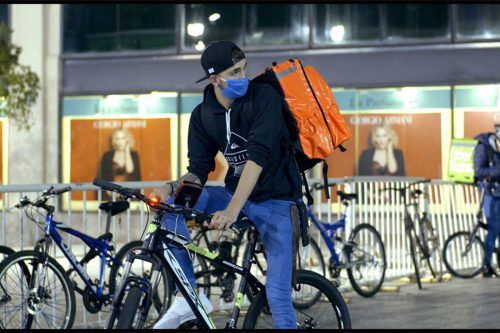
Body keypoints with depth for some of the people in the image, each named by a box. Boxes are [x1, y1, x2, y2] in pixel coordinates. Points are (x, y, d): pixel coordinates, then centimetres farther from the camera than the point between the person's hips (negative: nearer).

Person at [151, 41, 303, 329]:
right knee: (170, 204, -17)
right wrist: (173, 186, -24)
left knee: (277, 295, -17)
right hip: (236, 193, 5)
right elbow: (199, 170, 1)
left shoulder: (264, 97, -16)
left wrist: (232, 210, -38)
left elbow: (259, 155, -27)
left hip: (276, 199, -5)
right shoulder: (203, 115, -1)